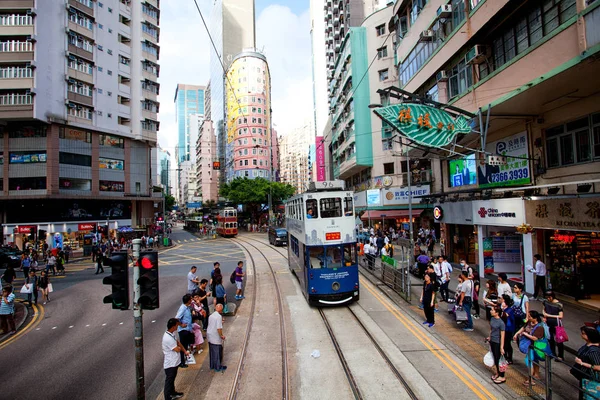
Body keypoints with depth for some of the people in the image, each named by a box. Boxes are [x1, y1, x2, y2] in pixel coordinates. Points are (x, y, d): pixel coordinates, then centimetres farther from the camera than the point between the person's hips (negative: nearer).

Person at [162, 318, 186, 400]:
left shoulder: (172, 333, -3)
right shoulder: (168, 338, -33)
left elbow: (178, 342, 10)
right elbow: (177, 349, -24)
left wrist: (185, 351, 4)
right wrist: (180, 348, -2)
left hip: (174, 362, 9)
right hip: (170, 364, -9)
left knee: (172, 379, 27)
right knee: (169, 381, 9)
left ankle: (173, 393, 45)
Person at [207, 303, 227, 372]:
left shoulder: (211, 315, 4)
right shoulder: (219, 316, -22)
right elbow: (219, 328, -26)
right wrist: (221, 335, -12)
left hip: (210, 337, 8)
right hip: (216, 338, -8)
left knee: (212, 352, 20)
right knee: (218, 352, 7)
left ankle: (212, 366, 33)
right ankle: (218, 367, 18)